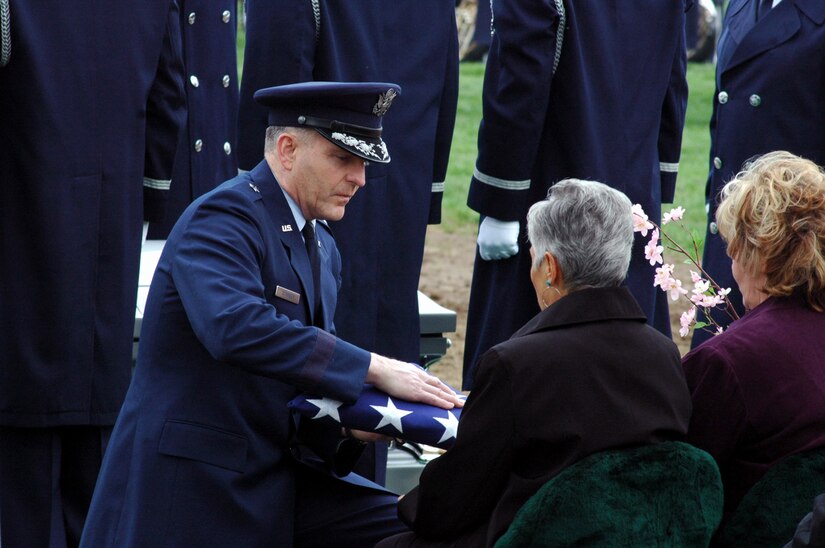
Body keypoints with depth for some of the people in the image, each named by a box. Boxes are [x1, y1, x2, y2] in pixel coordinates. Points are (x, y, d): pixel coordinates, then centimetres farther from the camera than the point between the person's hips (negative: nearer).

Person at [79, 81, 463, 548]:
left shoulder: (322, 248, 13)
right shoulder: (221, 220, -14)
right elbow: (236, 328, -32)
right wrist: (374, 369, -32)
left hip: (282, 479, 7)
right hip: (195, 485, -7)